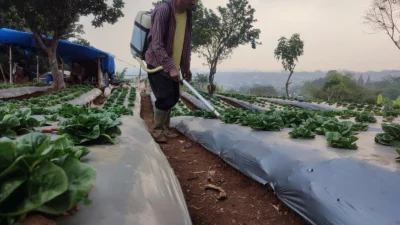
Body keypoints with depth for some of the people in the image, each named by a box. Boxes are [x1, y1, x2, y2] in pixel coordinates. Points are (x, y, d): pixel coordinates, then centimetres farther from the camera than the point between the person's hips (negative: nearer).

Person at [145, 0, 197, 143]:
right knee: (166, 99, -9)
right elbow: (156, 45, -24)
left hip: (173, 66, 7)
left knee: (173, 98, 9)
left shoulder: (188, 14, 3)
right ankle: (157, 130, 9)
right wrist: (170, 67, -30)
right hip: (157, 64, -7)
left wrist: (186, 67, 9)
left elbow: (186, 43, 11)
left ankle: (164, 129, 24)